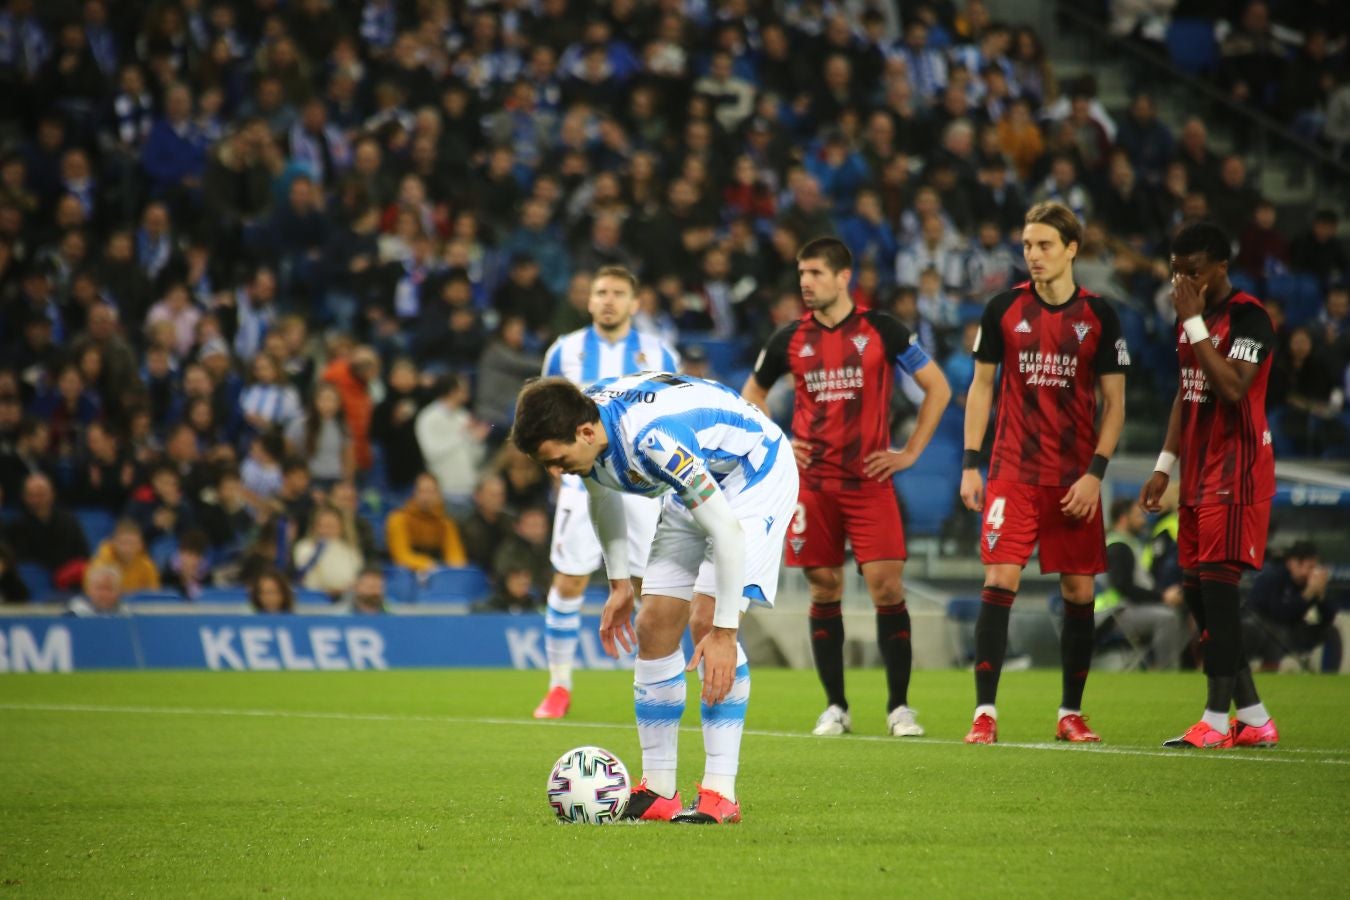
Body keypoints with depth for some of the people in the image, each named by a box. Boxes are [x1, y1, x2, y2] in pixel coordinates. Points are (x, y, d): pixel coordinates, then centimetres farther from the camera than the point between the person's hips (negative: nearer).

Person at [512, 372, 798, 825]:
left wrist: (723, 631, -33)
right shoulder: (579, 421, -15)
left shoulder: (652, 440, -40)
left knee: (707, 620, -22)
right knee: (654, 626, 0)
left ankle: (720, 794, -20)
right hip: (701, 481, 8)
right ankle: (658, 791, 5)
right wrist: (619, 583, 10)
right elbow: (602, 491, 9)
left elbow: (727, 531, -36)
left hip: (755, 473, -8)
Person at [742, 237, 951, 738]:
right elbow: (753, 393, 23)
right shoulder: (790, 339, 6)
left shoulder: (881, 330, -1)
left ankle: (899, 706, -1)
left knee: (886, 586, -9)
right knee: (824, 592, 3)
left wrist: (910, 452, 0)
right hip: (811, 485, 2)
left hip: (870, 481, -2)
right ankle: (835, 707, 12)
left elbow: (937, 388, 5)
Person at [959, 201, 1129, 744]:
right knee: (999, 583, -12)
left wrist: (1095, 472, -7)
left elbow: (1114, 404, 4)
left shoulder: (1098, 316, 1)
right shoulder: (1004, 310, 3)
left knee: (1079, 592, 3)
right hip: (1012, 473, -1)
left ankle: (1071, 713, 15)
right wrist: (970, 464, 2)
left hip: (1075, 480, 1)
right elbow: (981, 386, 10)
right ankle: (985, 711, -10)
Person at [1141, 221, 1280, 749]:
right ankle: (1254, 719, 11)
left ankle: (1217, 720, -11)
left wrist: (1194, 323, -22)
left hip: (1237, 470, -9)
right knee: (1195, 588, 6)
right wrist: (1165, 466, 17)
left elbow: (1232, 387, -26)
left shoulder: (1248, 317, -13)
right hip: (1198, 472, 9)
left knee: (1217, 582, -13)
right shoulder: (1191, 318, 14)